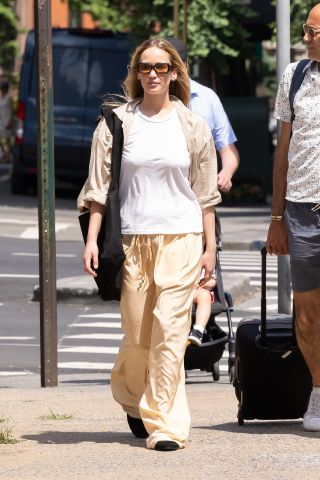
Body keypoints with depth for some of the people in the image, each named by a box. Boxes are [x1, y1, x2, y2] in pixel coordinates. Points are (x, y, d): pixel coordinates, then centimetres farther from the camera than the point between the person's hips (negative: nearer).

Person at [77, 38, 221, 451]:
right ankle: (130, 395, 35)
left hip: (181, 238, 0)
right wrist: (92, 239, -3)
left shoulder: (192, 126, 7)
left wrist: (209, 248, 8)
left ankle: (166, 425, -5)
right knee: (137, 335, 4)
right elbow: (99, 185, 5)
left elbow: (205, 193, 10)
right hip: (132, 240, 0)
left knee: (170, 332, -9)